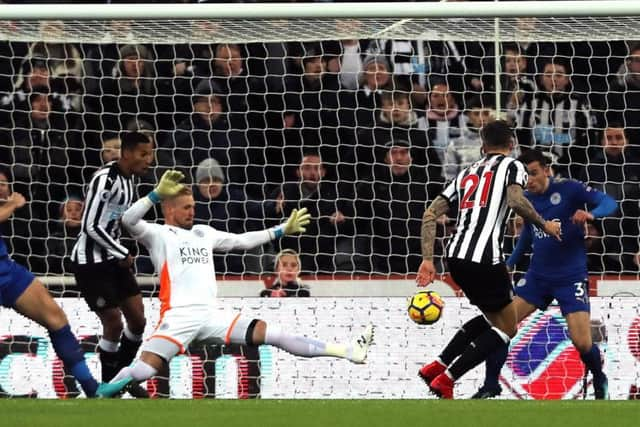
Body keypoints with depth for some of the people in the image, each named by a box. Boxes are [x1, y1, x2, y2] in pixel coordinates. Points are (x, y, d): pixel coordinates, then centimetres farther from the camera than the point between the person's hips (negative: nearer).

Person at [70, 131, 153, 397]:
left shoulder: (129, 178, 6)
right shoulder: (106, 180, -23)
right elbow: (91, 226, -24)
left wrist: (121, 254, 10)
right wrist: (123, 254, -15)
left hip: (113, 258, 9)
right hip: (90, 262, -9)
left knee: (138, 320, 9)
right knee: (114, 324, -7)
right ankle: (109, 385, 10)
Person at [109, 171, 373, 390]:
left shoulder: (203, 233, 22)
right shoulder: (159, 235, 3)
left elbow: (242, 241, 31)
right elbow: (129, 221, -16)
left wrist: (282, 231, 31)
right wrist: (158, 194, -28)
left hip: (210, 317, 5)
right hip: (177, 318, -5)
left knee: (273, 334, 0)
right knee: (143, 371, -27)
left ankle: (347, 352, -1)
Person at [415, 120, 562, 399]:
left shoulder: (467, 173, 23)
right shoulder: (512, 166, 6)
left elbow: (430, 214, 16)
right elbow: (516, 201, -15)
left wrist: (427, 260, 15)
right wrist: (544, 226, 1)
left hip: (456, 254, 7)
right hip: (484, 258, -7)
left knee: (492, 317, 26)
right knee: (506, 329, 7)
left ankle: (436, 367, 16)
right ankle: (446, 379, -4)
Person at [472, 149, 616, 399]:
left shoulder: (569, 189, -12)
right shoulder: (527, 198, 4)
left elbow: (609, 203, -21)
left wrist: (590, 214, -41)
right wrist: (510, 263, 20)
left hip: (571, 278, -5)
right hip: (537, 276, 5)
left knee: (582, 343, -13)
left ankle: (600, 382, 18)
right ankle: (491, 385, 7)